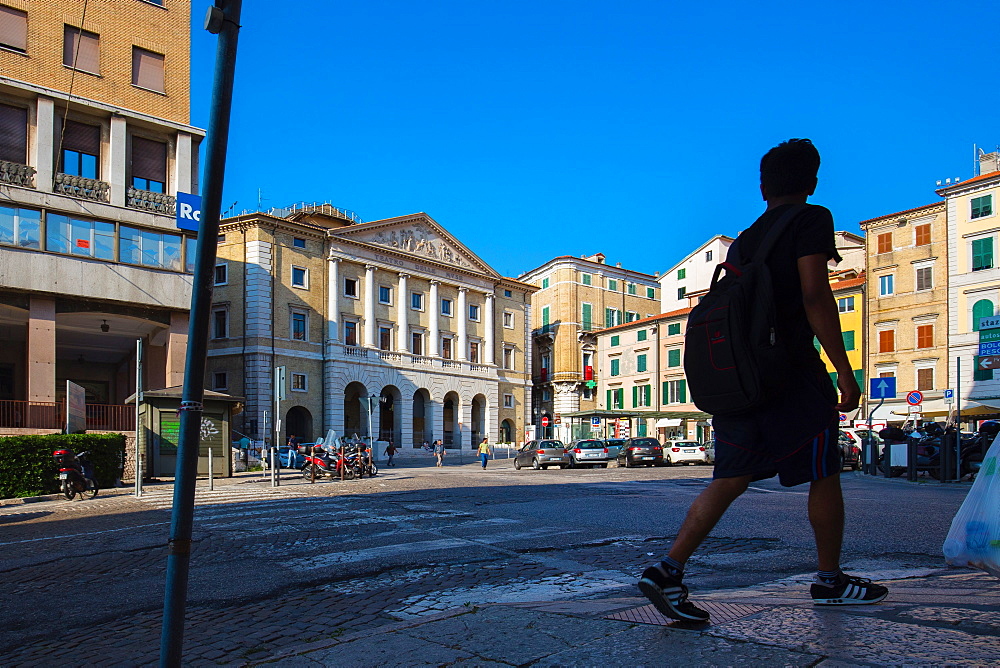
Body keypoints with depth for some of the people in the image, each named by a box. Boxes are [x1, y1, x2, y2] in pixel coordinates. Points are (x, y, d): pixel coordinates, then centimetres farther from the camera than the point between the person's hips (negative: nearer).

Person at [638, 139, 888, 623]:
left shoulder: (742, 242, 18)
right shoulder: (811, 220, -3)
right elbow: (814, 296, -15)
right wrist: (844, 370, -13)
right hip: (790, 371, -6)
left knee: (730, 479, 4)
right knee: (824, 476, 11)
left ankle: (668, 570, -8)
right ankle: (829, 581, 24)